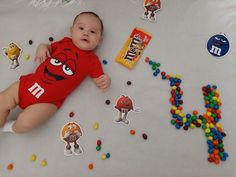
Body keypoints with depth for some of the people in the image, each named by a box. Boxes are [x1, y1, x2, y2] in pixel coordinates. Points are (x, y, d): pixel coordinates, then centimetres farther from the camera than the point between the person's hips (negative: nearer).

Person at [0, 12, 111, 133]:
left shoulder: (92, 60, -6)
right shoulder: (65, 42, 6)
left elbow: (99, 80, -6)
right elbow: (49, 47, 22)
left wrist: (106, 81, -29)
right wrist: (43, 47, -2)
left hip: (48, 100, -4)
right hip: (30, 83, 5)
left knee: (26, 122, -18)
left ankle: (12, 128, 18)